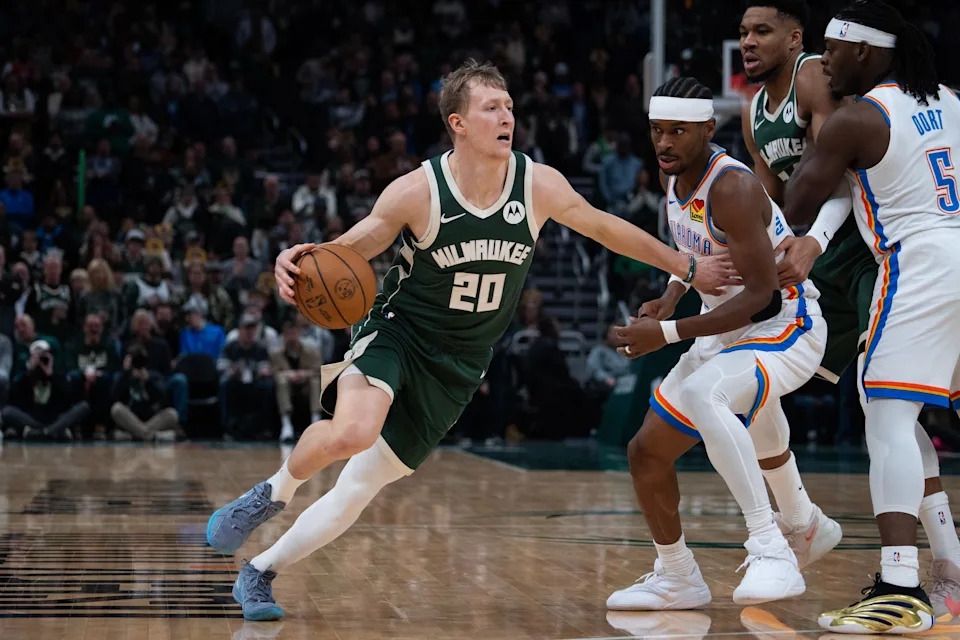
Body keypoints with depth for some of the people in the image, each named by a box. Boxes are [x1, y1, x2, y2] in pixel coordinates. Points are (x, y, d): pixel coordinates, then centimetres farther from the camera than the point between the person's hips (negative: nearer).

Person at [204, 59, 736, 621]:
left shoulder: (538, 185, -10)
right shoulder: (417, 191, -17)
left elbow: (605, 227, 6)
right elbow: (351, 248, -7)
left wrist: (688, 268, 12)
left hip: (457, 367, 3)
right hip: (397, 336, -3)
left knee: (356, 493, 1)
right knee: (352, 432, -35)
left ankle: (261, 573, 21)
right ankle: (273, 494, -3)